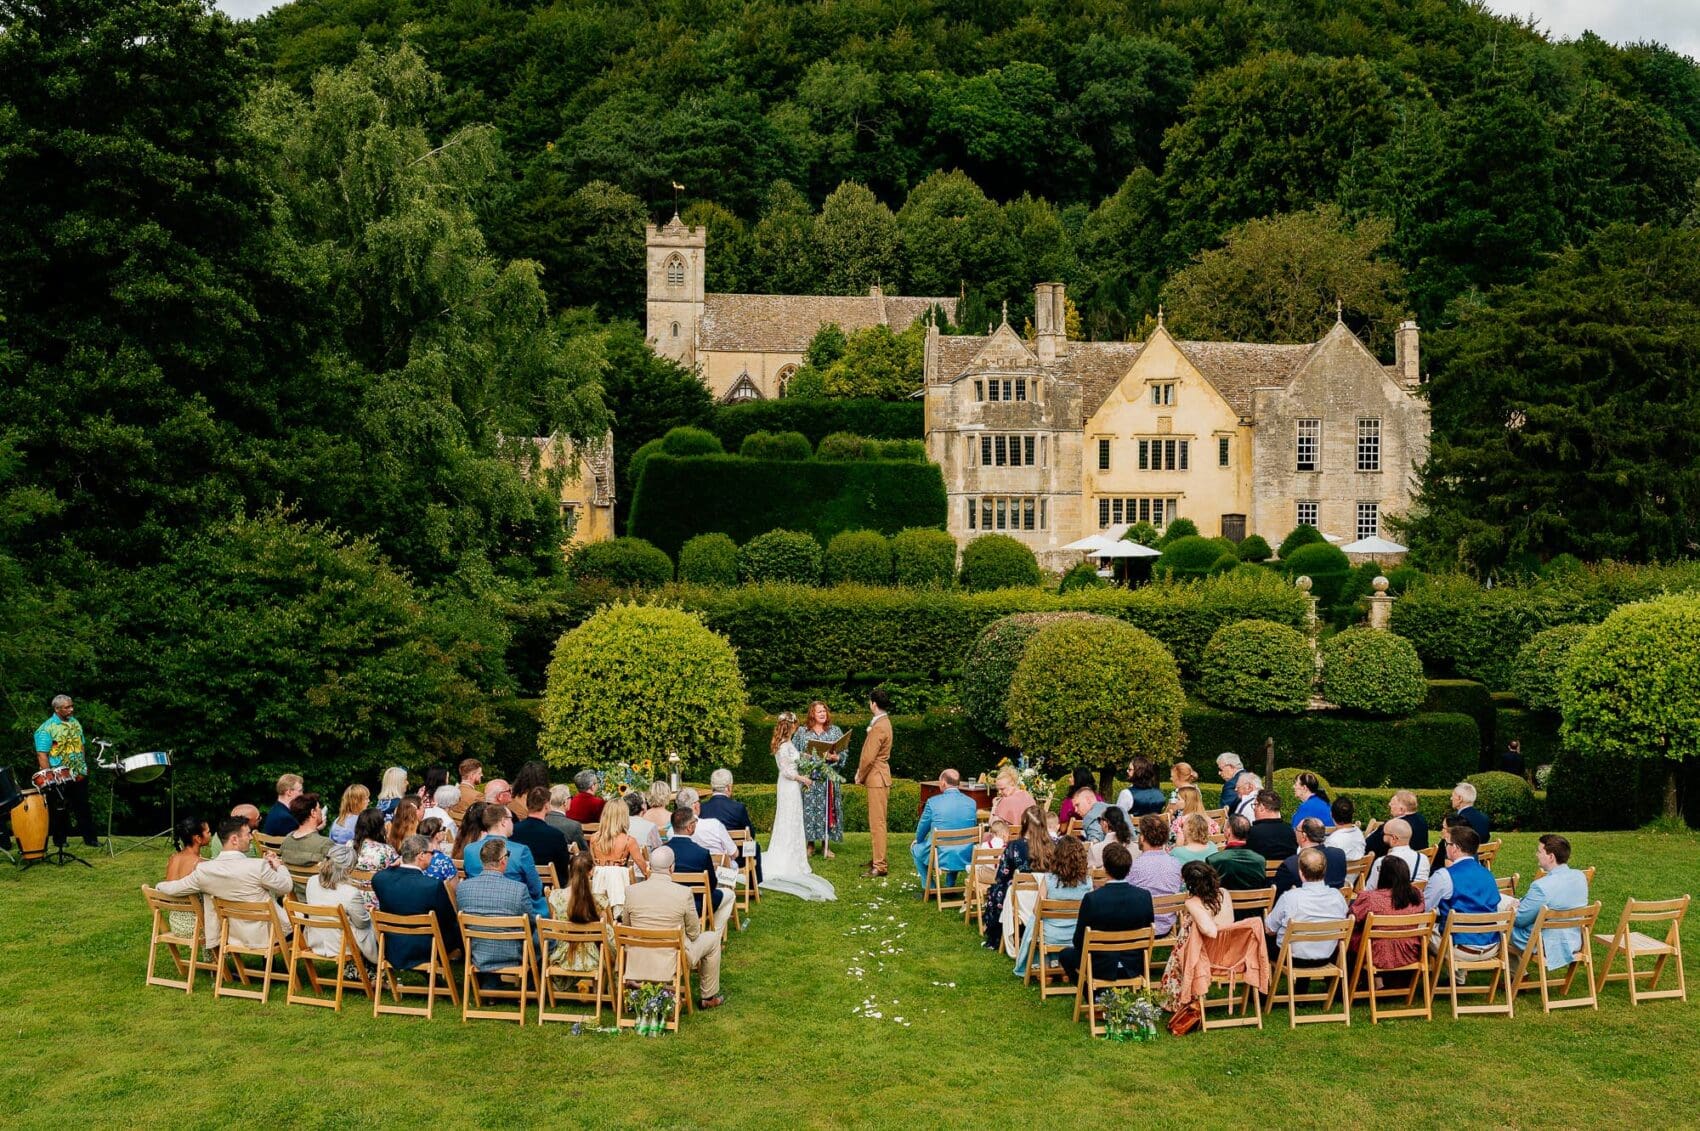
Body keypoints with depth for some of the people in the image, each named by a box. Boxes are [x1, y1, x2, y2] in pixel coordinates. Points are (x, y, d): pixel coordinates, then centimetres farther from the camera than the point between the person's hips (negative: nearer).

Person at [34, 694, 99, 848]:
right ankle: (59, 840, 19)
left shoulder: (75, 723, 9)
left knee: (83, 808, 8)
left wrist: (83, 769, 12)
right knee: (60, 811, 7)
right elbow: (42, 755, -14)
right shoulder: (47, 728, -11)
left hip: (79, 776, 5)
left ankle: (90, 838, 12)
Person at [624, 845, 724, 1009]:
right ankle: (708, 997, 32)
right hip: (673, 961, -4)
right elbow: (693, 934, -5)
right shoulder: (684, 893, -17)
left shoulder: (631, 891, -9)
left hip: (638, 964, 4)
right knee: (713, 937, 23)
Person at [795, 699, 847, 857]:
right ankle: (810, 843, 6)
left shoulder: (835, 730, 9)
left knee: (827, 807, -1)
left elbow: (844, 752, 6)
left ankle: (826, 844, 5)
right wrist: (803, 756, -10)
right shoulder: (802, 731, 7)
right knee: (809, 808, -3)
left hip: (829, 777, 1)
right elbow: (793, 752, 8)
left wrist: (835, 757, -13)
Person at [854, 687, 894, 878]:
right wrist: (861, 772, 9)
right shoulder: (882, 722, 14)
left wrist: (860, 776, -7)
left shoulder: (879, 727, -19)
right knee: (876, 821, 17)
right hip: (878, 777, 11)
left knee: (877, 822, -9)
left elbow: (869, 757, -20)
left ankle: (880, 866, -8)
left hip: (877, 778, -11)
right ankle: (878, 859, 26)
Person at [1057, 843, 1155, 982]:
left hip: (1101, 969, -4)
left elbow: (1078, 942, -13)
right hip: (1134, 968, 4)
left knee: (1065, 954, 24)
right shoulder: (1144, 896, -14)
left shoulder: (1091, 899, -23)